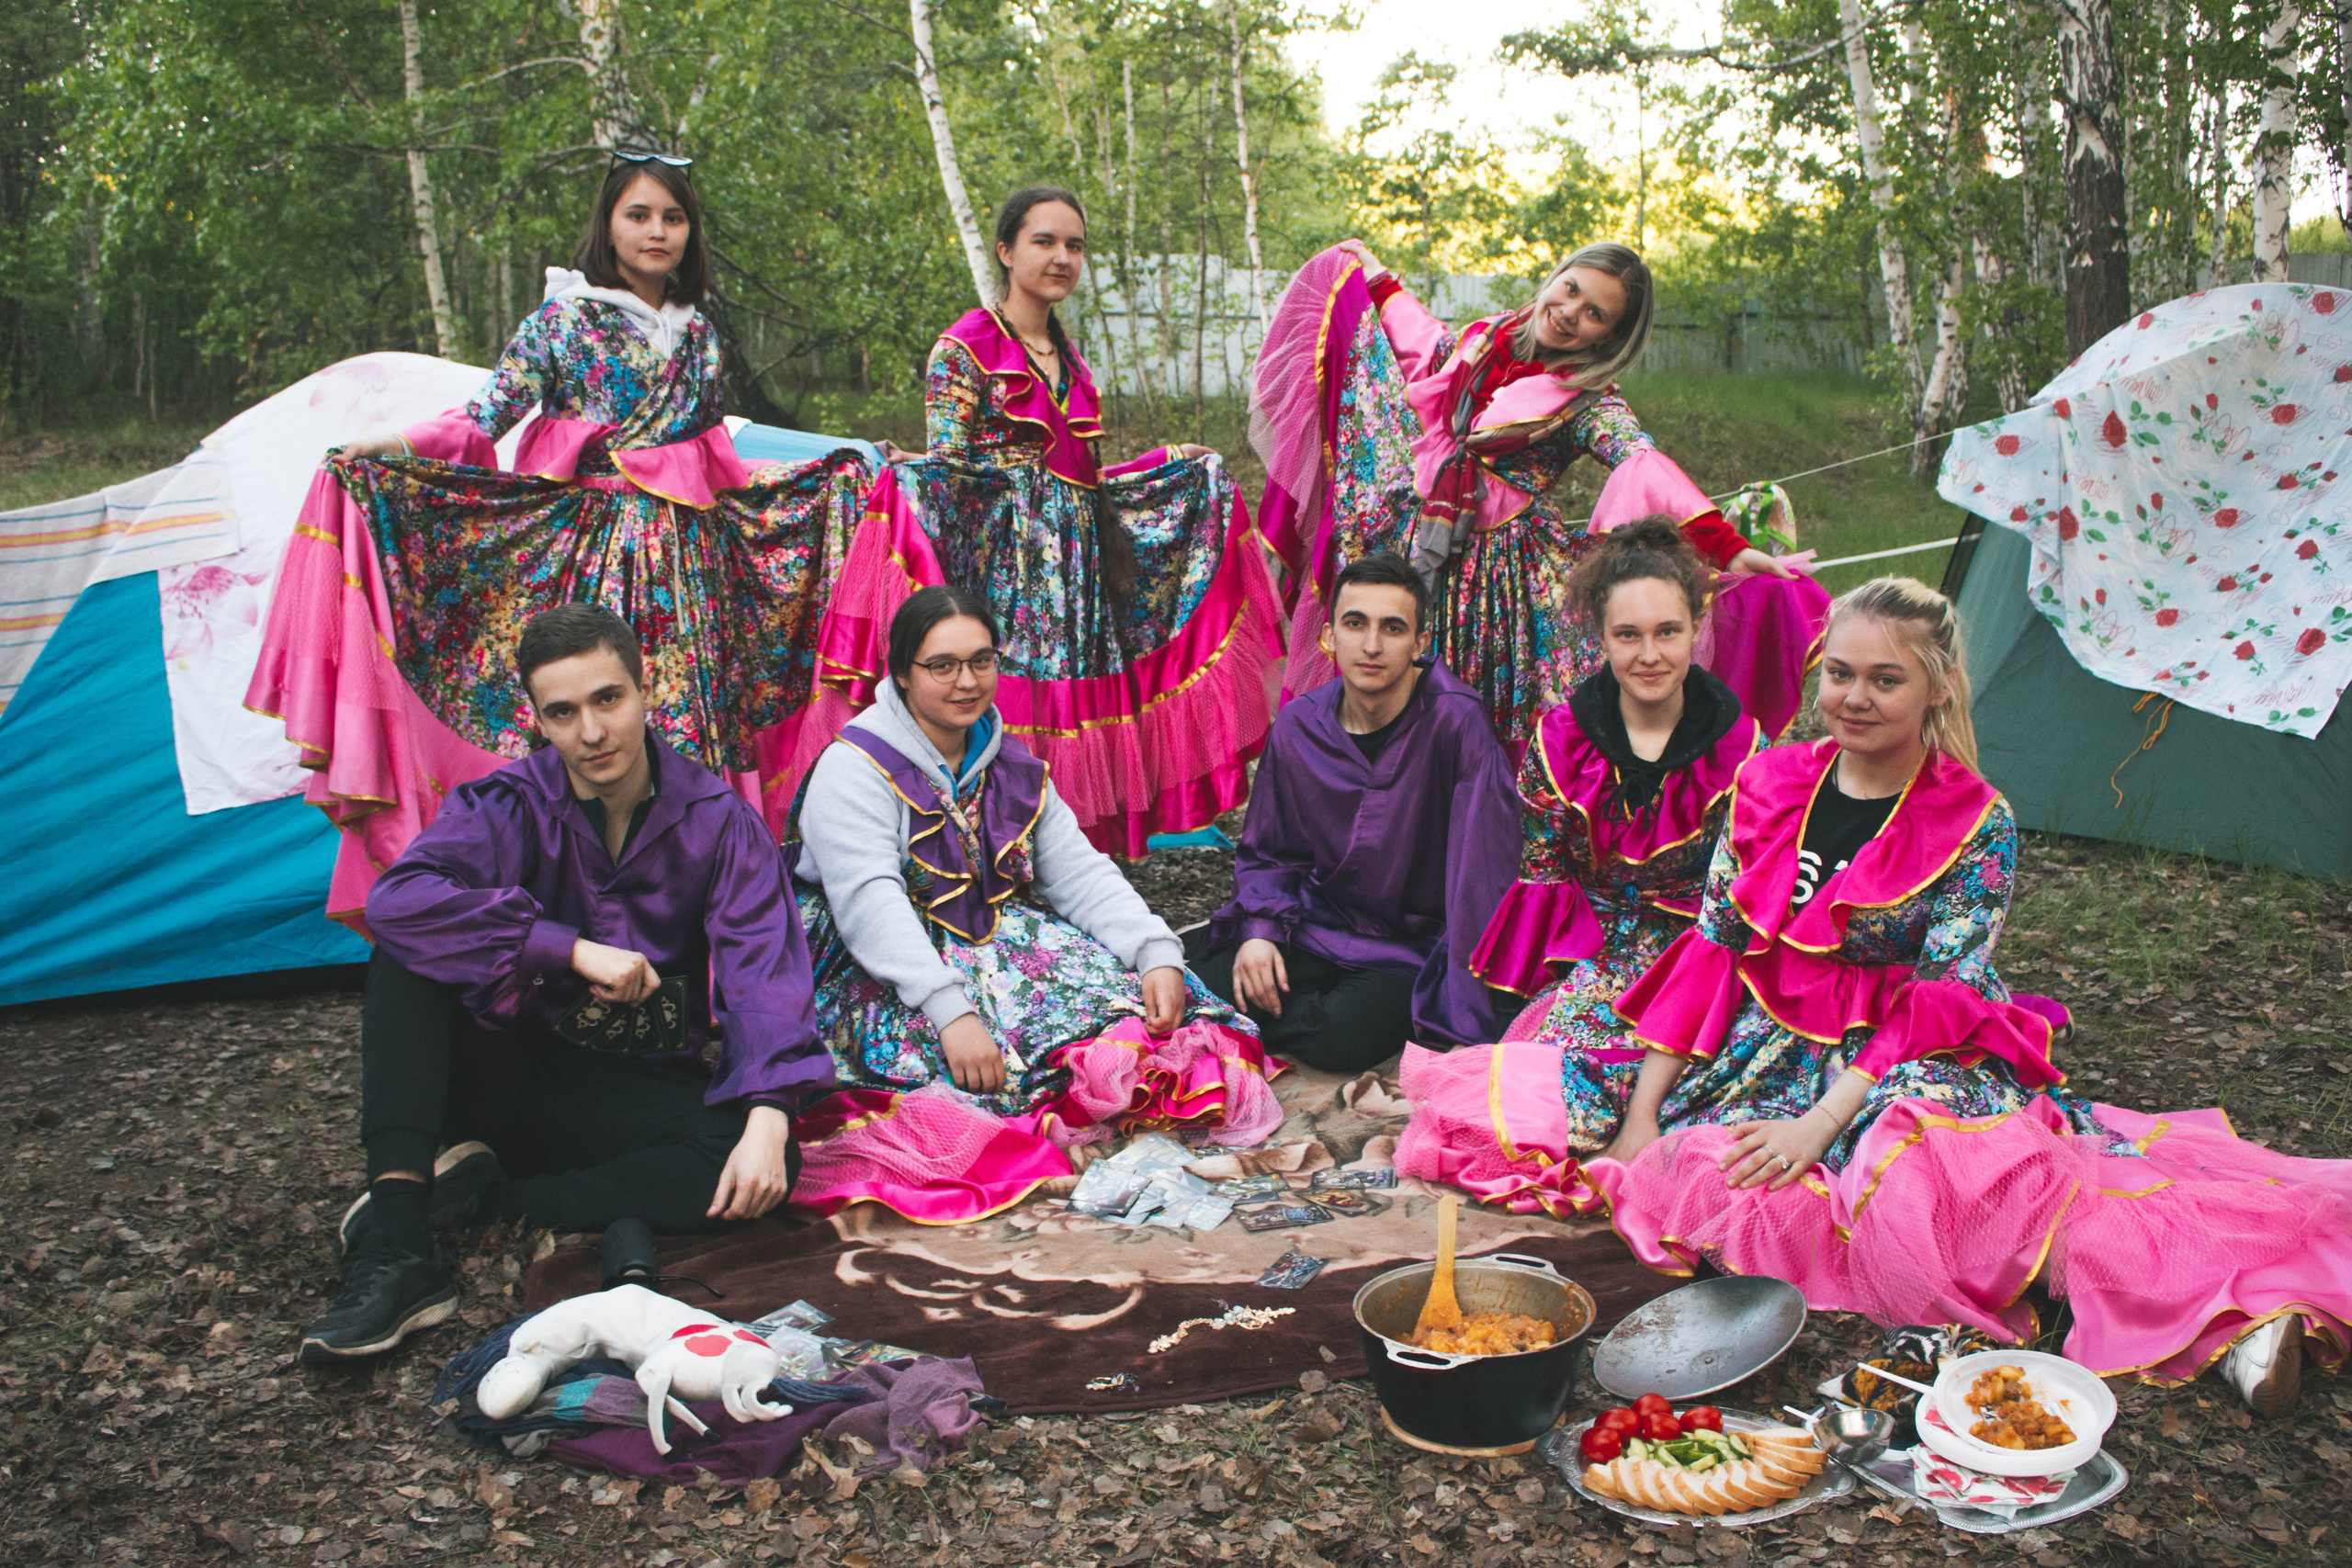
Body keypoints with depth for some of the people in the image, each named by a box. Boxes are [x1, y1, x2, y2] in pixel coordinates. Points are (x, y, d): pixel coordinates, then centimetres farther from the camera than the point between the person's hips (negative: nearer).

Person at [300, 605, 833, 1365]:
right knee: (408, 953, -25)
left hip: (640, 1090, 0)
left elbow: (762, 969, -19)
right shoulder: (509, 805, -9)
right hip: (511, 1069, 0)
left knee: (766, 1174, -29)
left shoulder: (719, 822, -7)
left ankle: (482, 1196, -21)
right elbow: (396, 898, -28)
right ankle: (397, 1251, -34)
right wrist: (576, 949, -32)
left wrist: (768, 1120, -35)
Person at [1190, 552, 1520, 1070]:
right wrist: (1260, 930, -9)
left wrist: (1459, 1027, -22)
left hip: (1412, 949, -3)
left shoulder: (1455, 724, -18)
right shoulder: (1298, 727, -2)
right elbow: (1266, 853, 12)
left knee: (1345, 1036, -31)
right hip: (1318, 928, 3)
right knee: (1206, 992, -21)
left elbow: (1483, 876, -20)